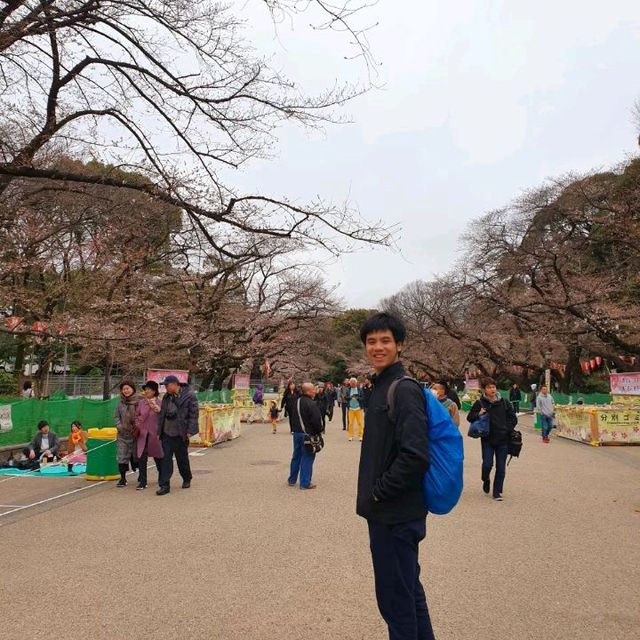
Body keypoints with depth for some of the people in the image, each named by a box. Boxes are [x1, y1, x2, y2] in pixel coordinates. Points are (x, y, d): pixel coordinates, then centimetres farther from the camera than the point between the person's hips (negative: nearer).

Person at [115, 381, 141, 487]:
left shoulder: (139, 401, -9)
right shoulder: (121, 402, 6)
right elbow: (117, 416, 11)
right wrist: (119, 426, -4)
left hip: (136, 434, -3)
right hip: (123, 434, 4)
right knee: (122, 456, 1)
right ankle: (123, 478, 12)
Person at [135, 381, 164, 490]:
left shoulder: (159, 403, -6)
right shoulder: (141, 402, 6)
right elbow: (137, 416, 15)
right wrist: (137, 426, 1)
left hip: (155, 434, -3)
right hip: (142, 434, 3)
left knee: (158, 457, 11)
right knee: (141, 458, -1)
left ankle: (161, 479, 31)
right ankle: (142, 482, 8)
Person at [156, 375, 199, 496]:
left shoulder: (189, 396, -11)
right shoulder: (167, 397, 9)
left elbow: (193, 414, -12)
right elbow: (162, 414, 16)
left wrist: (190, 431, -16)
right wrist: (159, 431, 12)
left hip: (180, 434, -5)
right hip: (167, 433, 5)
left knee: (182, 458, 10)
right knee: (166, 459, 0)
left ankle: (187, 479, 32)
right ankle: (164, 485, 3)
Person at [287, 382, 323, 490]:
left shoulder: (296, 402, 9)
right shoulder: (311, 404, -19)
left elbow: (291, 417, 18)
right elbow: (316, 420, -22)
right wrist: (319, 431, -7)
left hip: (296, 432, 8)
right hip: (308, 434, -8)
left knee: (296, 456, 18)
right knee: (307, 458, -1)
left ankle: (292, 480, 27)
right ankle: (305, 483, 3)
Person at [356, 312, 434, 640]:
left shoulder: (404, 390, -18)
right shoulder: (380, 387, 11)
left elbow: (415, 456, -26)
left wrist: (379, 492, -16)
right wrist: (373, 493, 11)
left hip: (396, 515, -9)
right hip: (386, 512, 9)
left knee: (395, 599, 4)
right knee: (409, 589, 21)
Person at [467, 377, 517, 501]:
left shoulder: (504, 403, 4)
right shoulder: (480, 403, -2)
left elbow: (513, 418, 11)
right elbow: (470, 417, 2)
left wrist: (507, 429, -4)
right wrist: (478, 414, -17)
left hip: (503, 440, 2)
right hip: (487, 440, -2)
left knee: (501, 467, 4)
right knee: (487, 464, -8)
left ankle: (497, 492, 18)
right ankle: (486, 480, 26)